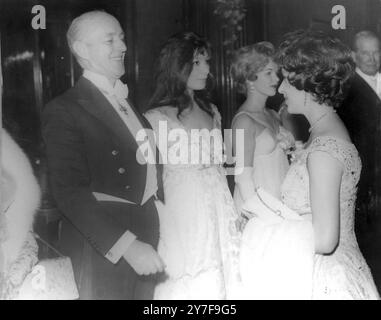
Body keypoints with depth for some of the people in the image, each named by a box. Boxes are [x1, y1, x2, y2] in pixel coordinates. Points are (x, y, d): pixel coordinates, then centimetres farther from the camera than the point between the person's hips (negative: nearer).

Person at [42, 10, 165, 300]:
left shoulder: (128, 101, 12)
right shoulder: (65, 110, -11)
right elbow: (70, 192, -18)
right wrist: (127, 244, -25)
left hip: (146, 240, 7)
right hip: (104, 250, -6)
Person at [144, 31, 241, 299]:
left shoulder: (212, 111, 8)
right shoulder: (157, 118, -11)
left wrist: (230, 213, 12)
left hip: (218, 216, 6)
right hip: (182, 215, -5)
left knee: (218, 282, 12)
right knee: (188, 286, 5)